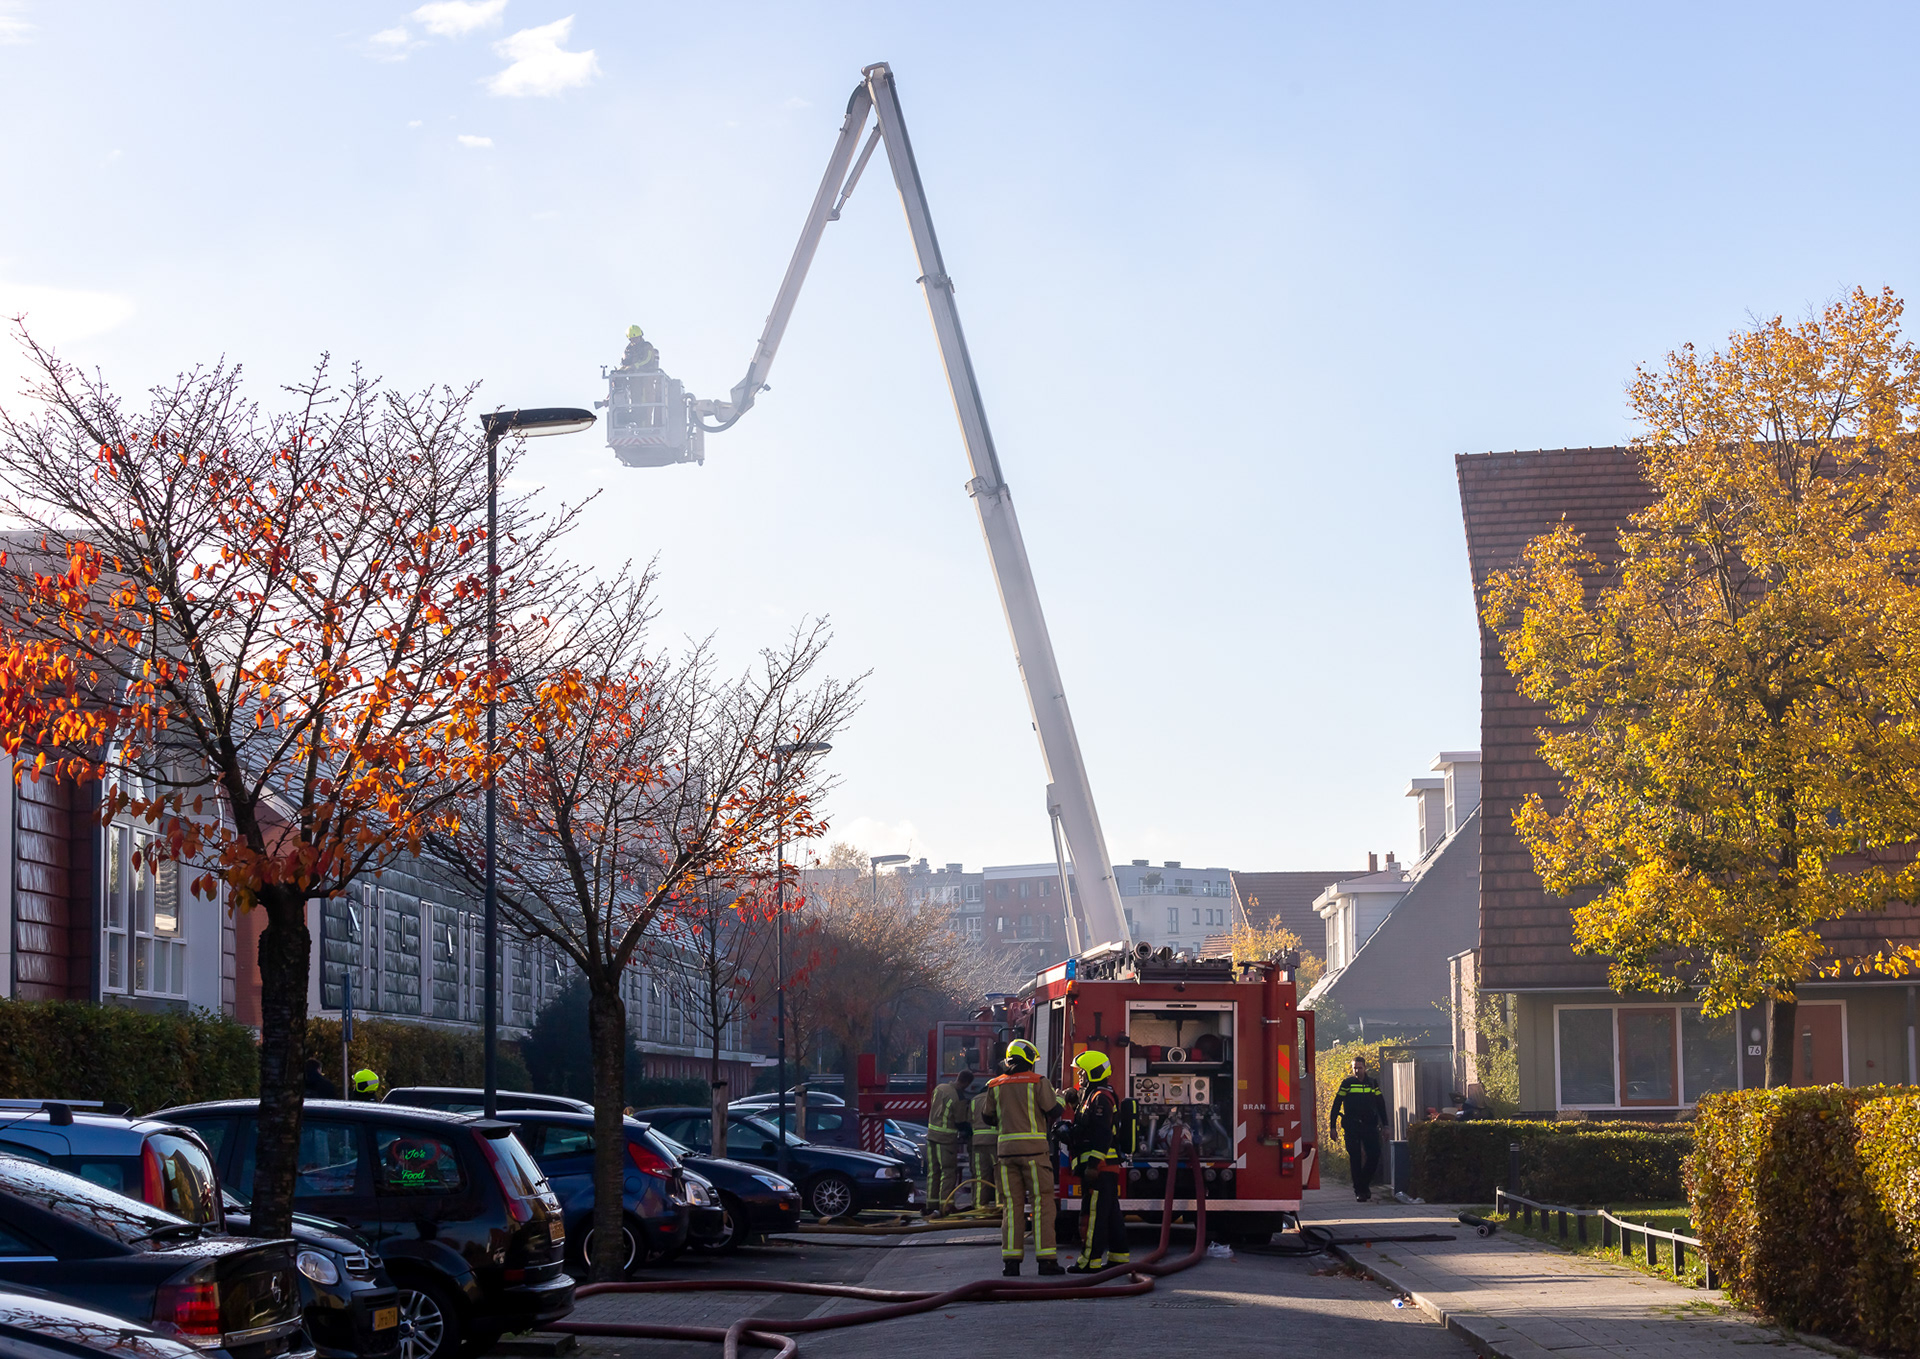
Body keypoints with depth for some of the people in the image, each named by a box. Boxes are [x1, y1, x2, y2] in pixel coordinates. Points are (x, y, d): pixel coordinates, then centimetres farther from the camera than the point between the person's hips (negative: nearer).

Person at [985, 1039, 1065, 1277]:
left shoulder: (995, 1086, 10)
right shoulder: (1038, 1082, -3)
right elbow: (1054, 1112, -4)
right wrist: (1061, 1098, 15)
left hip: (1006, 1148, 4)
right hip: (1033, 1149, -4)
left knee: (1011, 1205, 6)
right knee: (1042, 1203, 0)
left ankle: (1011, 1260, 2)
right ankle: (1046, 1259, -5)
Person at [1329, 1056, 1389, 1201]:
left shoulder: (1372, 1083, 9)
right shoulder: (1347, 1084, 2)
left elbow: (1380, 1105, 14)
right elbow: (1336, 1105, 2)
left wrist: (1385, 1125, 9)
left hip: (1370, 1125, 2)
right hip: (1352, 1128, -2)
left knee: (1374, 1155, -5)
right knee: (1355, 1159, -2)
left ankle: (1364, 1183, 16)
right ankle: (1359, 1191, 3)